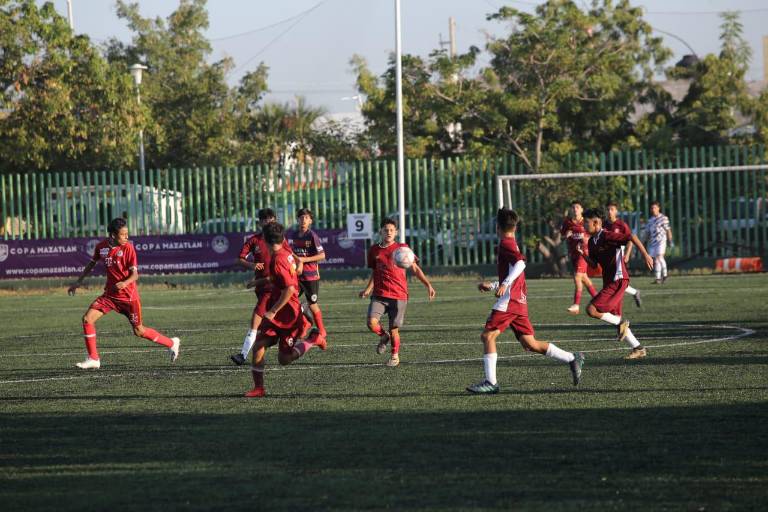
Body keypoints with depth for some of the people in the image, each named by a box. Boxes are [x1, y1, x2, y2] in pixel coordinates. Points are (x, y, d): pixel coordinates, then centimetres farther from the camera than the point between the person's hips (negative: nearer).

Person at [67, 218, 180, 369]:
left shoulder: (128, 248, -14)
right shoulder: (101, 246, -2)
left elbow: (135, 275, -17)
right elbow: (91, 264, 17)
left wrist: (124, 283, -37)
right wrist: (79, 282, 17)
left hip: (128, 296, -4)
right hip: (110, 294, 4)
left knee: (139, 331, 4)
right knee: (87, 318, -10)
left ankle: (172, 343, 27)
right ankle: (93, 359, -1)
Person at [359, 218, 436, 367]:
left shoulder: (402, 248, 2)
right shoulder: (374, 250, 9)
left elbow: (415, 268, 7)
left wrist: (428, 285, -1)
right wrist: (368, 289, 9)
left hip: (399, 296, -2)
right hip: (379, 295, 2)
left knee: (394, 330, -1)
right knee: (372, 323, -19)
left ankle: (395, 356, 26)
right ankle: (384, 336, 16)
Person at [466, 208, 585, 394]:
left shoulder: (505, 244, -5)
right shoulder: (513, 245, 24)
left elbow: (520, 262, -25)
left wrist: (505, 284, -32)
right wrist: (491, 286, 35)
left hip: (509, 300, -9)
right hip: (520, 301, 9)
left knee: (487, 335, -8)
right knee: (530, 344, 7)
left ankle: (490, 382, -12)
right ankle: (572, 359, 6)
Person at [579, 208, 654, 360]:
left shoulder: (607, 236, -14)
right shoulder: (592, 241, 13)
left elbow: (631, 237, -18)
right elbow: (593, 263, 20)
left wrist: (645, 255, -23)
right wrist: (584, 254, 2)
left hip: (618, 280, -10)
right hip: (609, 281, 10)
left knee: (592, 310, -16)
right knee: (615, 318, 12)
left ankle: (621, 323, -2)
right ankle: (638, 349, 16)